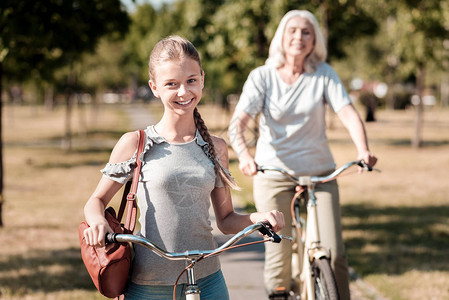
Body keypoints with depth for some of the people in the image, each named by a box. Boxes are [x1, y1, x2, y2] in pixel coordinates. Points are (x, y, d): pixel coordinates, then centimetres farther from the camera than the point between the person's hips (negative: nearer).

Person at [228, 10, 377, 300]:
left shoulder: (324, 74, 0)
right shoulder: (262, 77, -3)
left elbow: (349, 113, -12)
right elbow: (238, 123, -14)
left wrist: (363, 150, -32)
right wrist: (244, 155, -36)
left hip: (320, 174, 1)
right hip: (273, 175, -1)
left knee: (333, 254, -10)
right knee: (280, 258, -4)